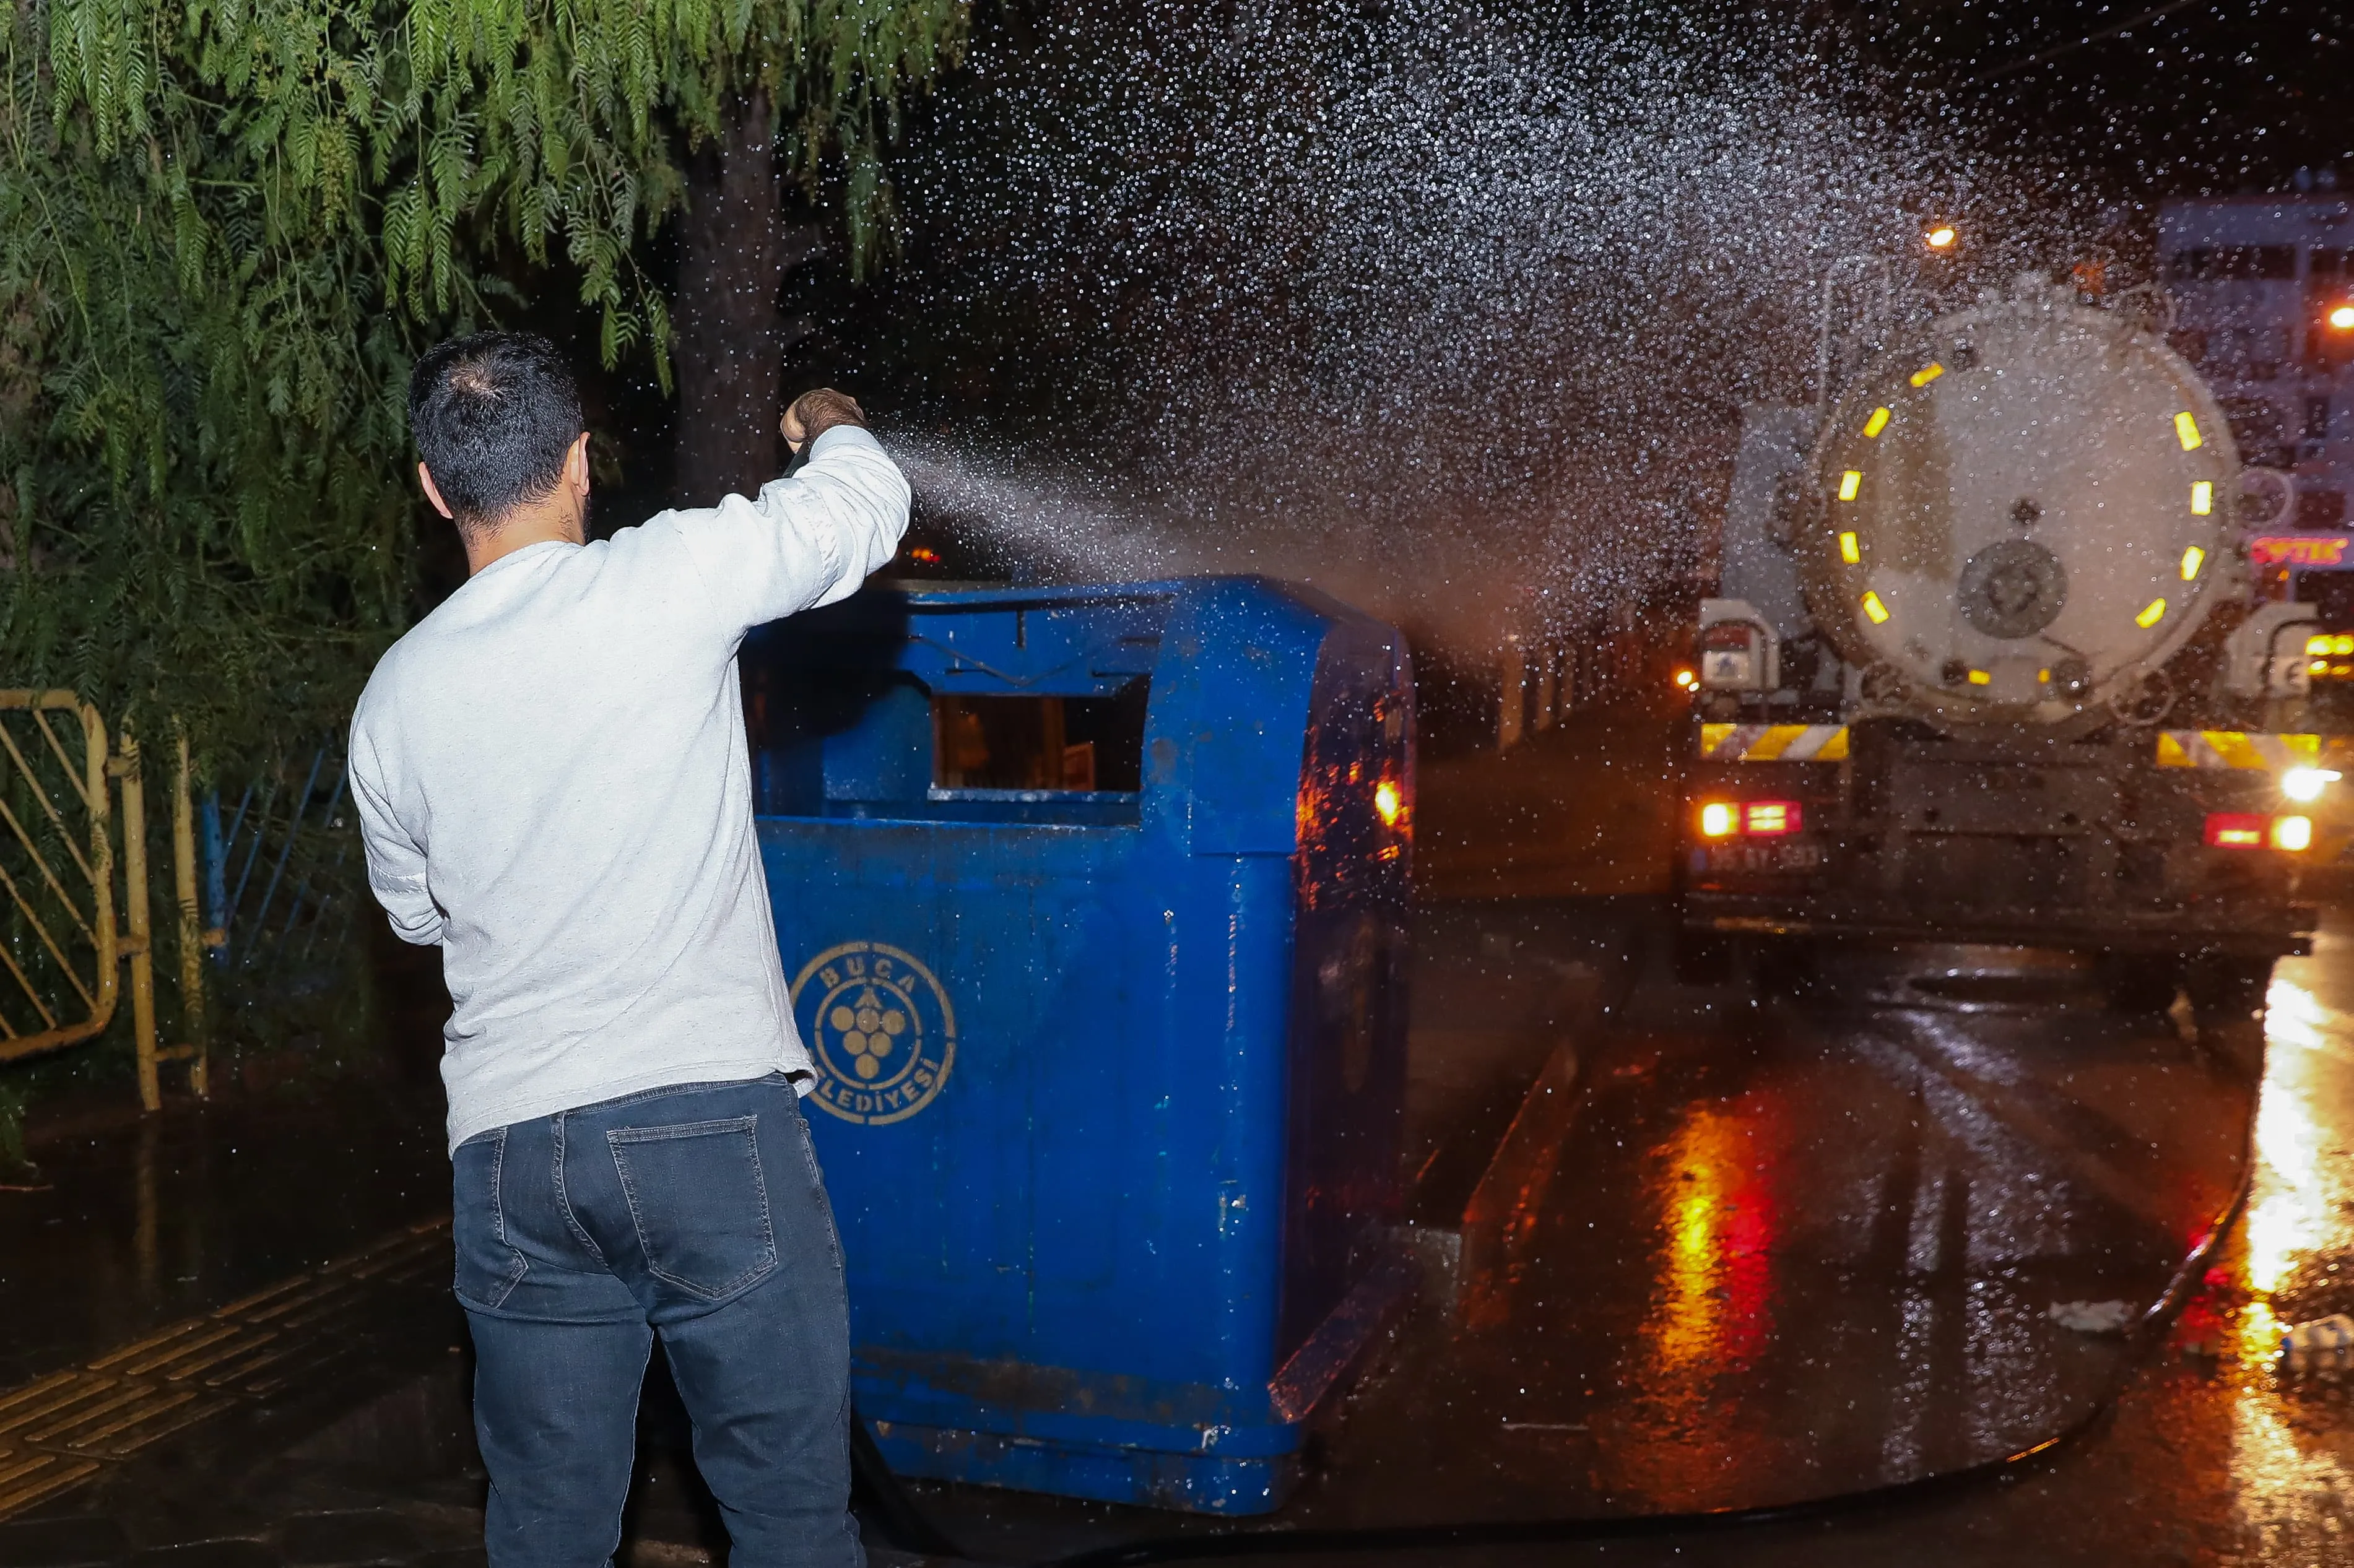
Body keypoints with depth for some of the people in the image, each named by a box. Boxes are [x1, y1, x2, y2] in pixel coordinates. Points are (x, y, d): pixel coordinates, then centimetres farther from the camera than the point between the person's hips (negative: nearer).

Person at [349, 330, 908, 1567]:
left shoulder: (393, 696, 6)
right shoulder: (667, 580, -8)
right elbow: (867, 506, 6)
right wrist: (828, 423, 28)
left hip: (508, 1149, 5)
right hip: (711, 1119, -4)